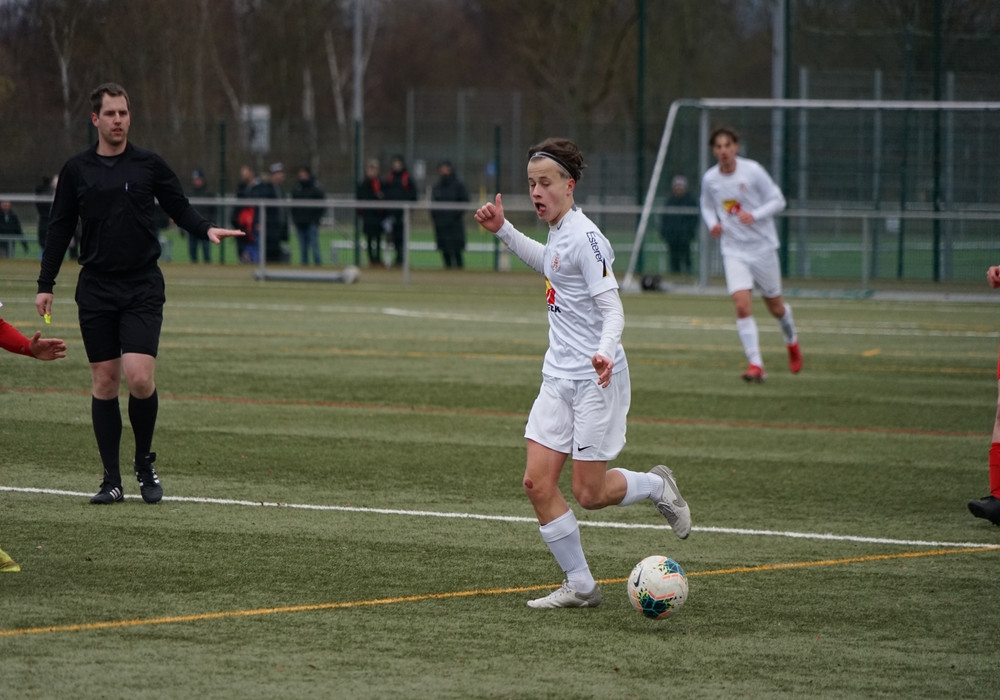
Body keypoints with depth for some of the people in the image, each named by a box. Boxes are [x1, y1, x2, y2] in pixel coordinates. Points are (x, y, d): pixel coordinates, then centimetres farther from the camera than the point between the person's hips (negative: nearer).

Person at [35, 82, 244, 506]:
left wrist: (206, 229, -14)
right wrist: (45, 285, 8)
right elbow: (60, 227, 11)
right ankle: (112, 480, 7)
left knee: (139, 376, -15)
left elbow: (180, 208, 7)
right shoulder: (77, 170, 6)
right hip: (96, 288, 2)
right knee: (104, 382, 2)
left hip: (142, 287, -2)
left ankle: (144, 464, 7)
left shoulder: (149, 165, 3)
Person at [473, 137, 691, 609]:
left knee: (589, 494, -4)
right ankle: (579, 585, 7)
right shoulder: (559, 233, 11)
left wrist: (605, 352, -38)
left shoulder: (584, 238, -16)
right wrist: (502, 231, 29)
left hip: (596, 379, -9)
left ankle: (657, 486, 25)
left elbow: (612, 308, -20)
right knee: (537, 482, -2)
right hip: (559, 378, 9)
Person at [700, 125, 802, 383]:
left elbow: (778, 200, -6)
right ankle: (755, 365, -15)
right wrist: (712, 224, -4)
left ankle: (792, 342, 43)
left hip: (762, 247, -1)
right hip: (733, 252, 1)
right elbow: (707, 206, 17)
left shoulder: (752, 171, -11)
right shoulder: (709, 178, -1)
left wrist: (754, 215, -22)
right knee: (742, 306, -16)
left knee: (775, 307, 11)